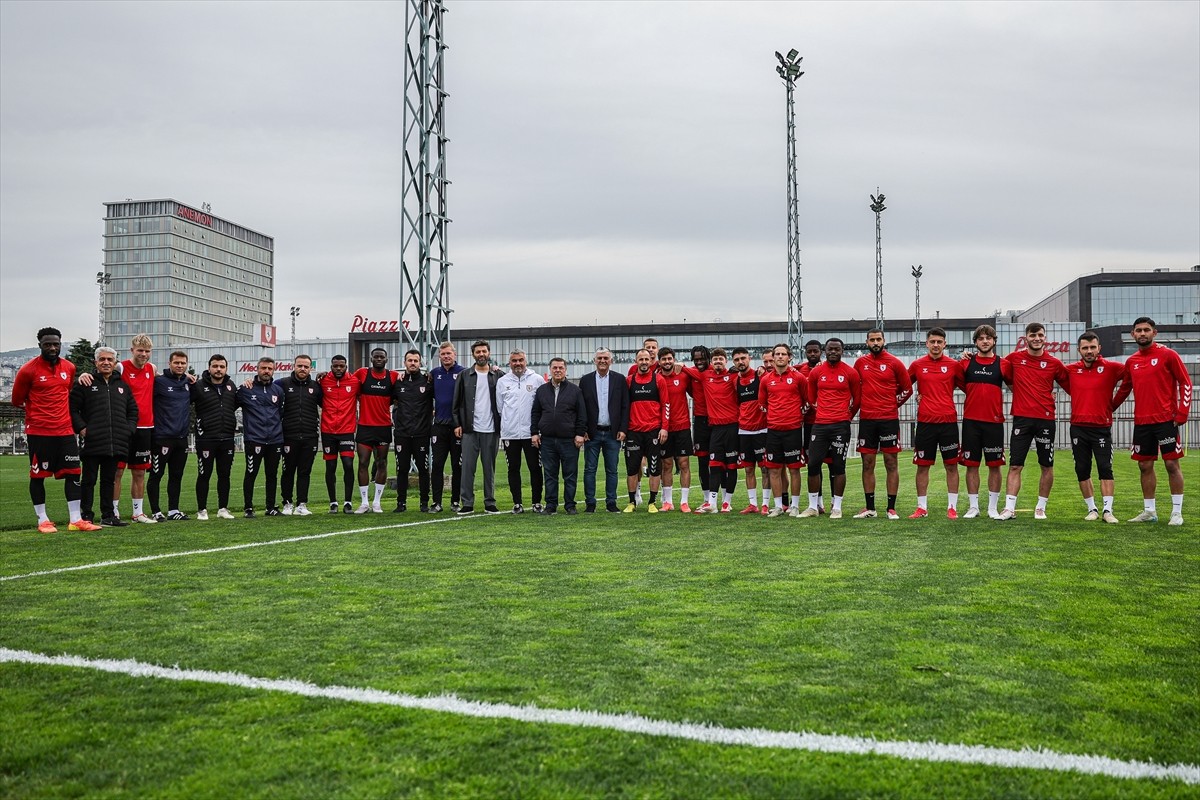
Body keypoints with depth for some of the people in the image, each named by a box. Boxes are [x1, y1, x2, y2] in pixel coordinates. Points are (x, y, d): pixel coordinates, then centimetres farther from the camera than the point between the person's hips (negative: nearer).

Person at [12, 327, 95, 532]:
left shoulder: (69, 368, 8)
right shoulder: (28, 370, -7)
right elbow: (17, 400, 4)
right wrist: (38, 412, 9)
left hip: (65, 430, 5)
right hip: (38, 432, -4)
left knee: (73, 473, 2)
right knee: (38, 475, 3)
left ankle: (75, 520, 7)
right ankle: (43, 521, 12)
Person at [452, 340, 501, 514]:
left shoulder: (498, 377, 5)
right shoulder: (464, 376, 7)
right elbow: (457, 402, 7)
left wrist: (502, 425, -1)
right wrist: (457, 424, 0)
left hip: (491, 430, 0)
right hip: (470, 429, 0)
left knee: (490, 468, 6)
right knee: (468, 467, 0)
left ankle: (490, 503, 13)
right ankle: (467, 503, 5)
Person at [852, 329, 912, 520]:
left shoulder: (894, 363, -1)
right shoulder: (860, 362, 7)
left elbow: (907, 389, 6)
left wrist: (892, 404, 4)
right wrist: (862, 403, 9)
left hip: (889, 419, -3)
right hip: (866, 419, 3)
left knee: (891, 463, 0)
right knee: (867, 464, 5)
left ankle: (891, 508, 5)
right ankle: (869, 508, 12)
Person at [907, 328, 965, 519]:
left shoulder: (954, 365, 3)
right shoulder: (917, 365, 5)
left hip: (949, 421, -1)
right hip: (925, 422, 1)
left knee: (951, 465, 3)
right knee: (922, 465, 4)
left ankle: (952, 507, 10)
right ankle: (922, 507, 13)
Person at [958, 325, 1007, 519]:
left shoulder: (1002, 364, 2)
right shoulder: (966, 363, 4)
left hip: (994, 421, 0)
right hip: (971, 421, 1)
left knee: (994, 465, 3)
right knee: (971, 464, 4)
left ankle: (993, 507, 12)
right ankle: (973, 506, 12)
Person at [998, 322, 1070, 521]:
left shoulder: (1054, 363, 3)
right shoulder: (1014, 358, 3)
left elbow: (1069, 385, 11)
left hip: (1046, 419, 1)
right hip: (1021, 418, -1)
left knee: (1047, 466, 6)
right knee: (1015, 465, -4)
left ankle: (1041, 508, 18)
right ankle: (1009, 508, -3)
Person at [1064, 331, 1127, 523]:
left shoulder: (1111, 368, -4)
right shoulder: (1071, 370, 4)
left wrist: (1114, 403, 5)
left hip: (1102, 427, -3)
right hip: (1078, 427, 3)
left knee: (1105, 468, -5)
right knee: (1082, 470, 5)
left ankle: (1108, 510, -3)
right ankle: (1092, 509, 15)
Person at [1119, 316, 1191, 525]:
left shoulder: (1168, 355, -4)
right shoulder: (1131, 361, 10)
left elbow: (1185, 383, -4)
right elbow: (1125, 389, 22)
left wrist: (1182, 413, -11)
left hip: (1166, 420, -5)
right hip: (1141, 422, 5)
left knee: (1172, 464, -2)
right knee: (1145, 466, 8)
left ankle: (1177, 512, 5)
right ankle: (1149, 511, 17)